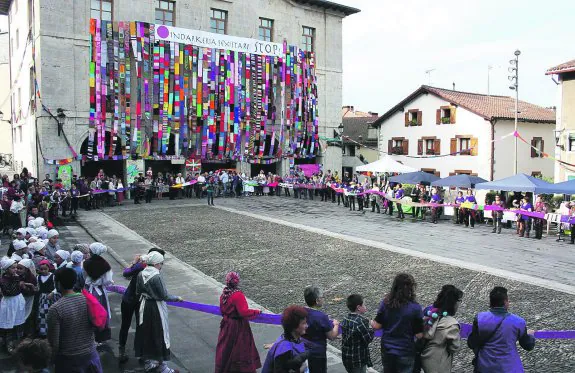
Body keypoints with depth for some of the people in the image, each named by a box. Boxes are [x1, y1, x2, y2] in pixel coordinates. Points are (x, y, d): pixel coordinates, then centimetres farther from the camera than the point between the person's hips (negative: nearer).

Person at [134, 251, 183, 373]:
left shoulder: (141, 274, -4)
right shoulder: (156, 277, -24)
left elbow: (138, 293, 6)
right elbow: (164, 296, -18)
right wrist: (177, 298, -2)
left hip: (144, 307, 7)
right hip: (156, 308, -7)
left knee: (146, 334, 18)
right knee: (159, 336, 6)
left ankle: (149, 362, 32)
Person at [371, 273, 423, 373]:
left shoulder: (385, 303, -12)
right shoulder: (415, 308, -20)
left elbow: (377, 326, -5)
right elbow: (419, 335, -15)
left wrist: (370, 322, 16)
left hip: (386, 350, 3)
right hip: (405, 353, -3)